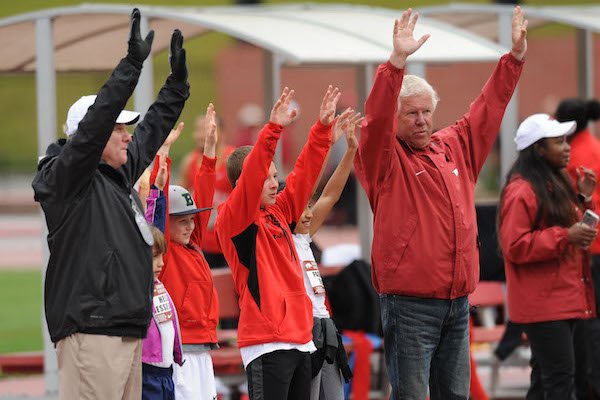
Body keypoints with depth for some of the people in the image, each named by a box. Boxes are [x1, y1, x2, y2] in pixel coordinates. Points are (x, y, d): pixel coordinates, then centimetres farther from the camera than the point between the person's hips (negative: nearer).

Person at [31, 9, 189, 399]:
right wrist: (132, 65, -21)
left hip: (129, 333, 10)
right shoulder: (67, 178, -6)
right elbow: (93, 126, -19)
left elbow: (150, 134, 34)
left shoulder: (119, 176, 19)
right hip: (90, 330, -10)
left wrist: (177, 82, 35)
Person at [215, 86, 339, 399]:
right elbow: (251, 176, -20)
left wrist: (322, 127, 15)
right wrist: (273, 129, -27)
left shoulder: (279, 213, 15)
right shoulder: (233, 220, -6)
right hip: (266, 341, -8)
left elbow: (304, 175, 21)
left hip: (299, 336, 8)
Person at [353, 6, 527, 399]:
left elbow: (488, 108, 21)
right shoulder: (386, 160, -5)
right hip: (410, 304, -6)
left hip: (457, 303, 6)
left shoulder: (454, 147, 13)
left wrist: (515, 57, 16)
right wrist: (398, 61, -33)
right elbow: (376, 121, -22)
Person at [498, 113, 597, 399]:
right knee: (561, 377, -15)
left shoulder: (556, 183, 17)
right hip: (542, 302, -10)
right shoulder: (521, 192, -15)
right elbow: (515, 247, -20)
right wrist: (565, 236, -22)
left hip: (563, 298, 10)